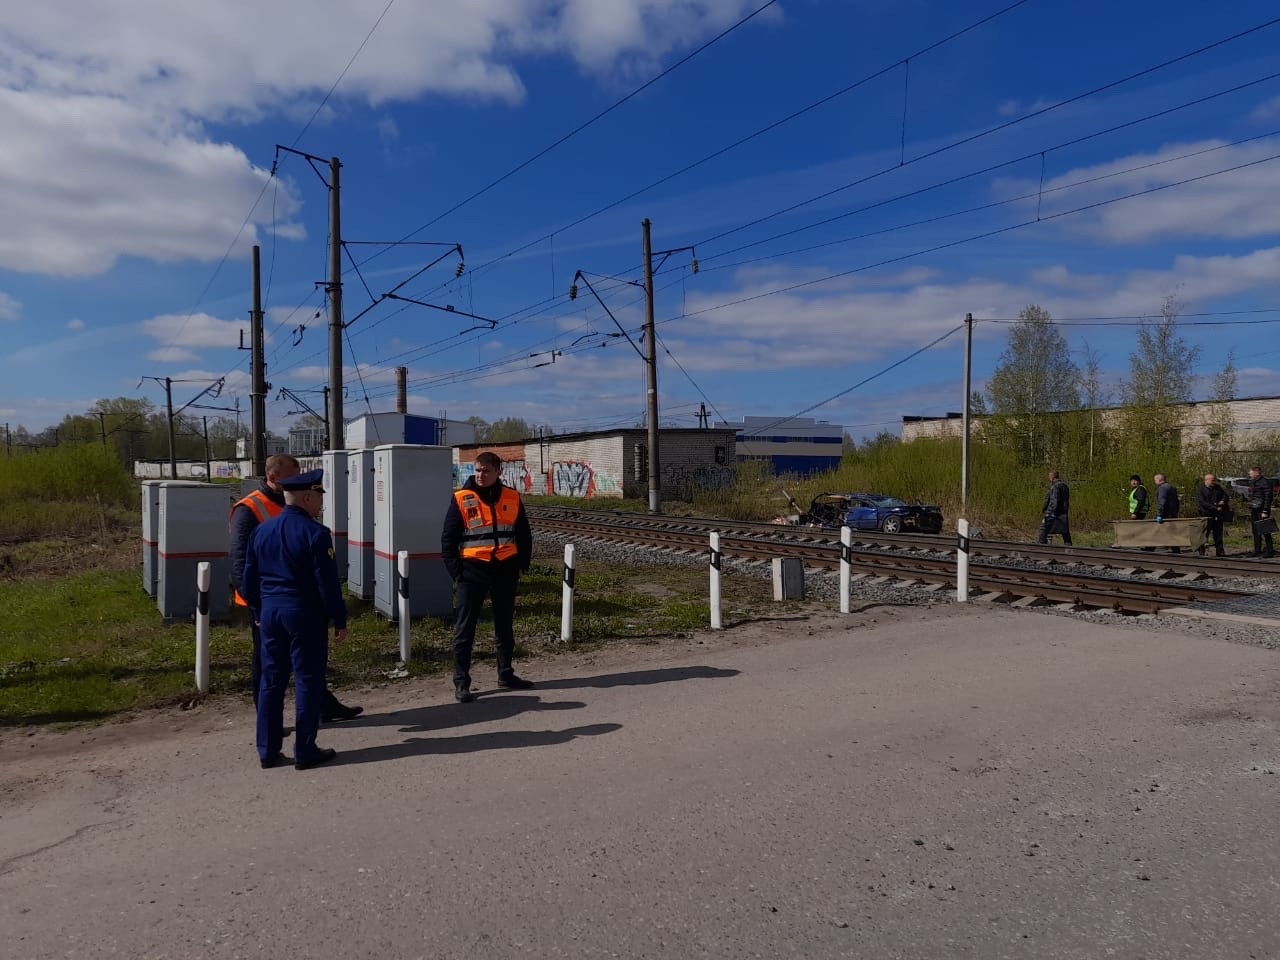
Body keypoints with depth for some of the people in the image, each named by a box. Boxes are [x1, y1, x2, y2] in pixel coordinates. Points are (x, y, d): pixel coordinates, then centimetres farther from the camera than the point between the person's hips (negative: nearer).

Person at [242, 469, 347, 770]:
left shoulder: (261, 531, 8)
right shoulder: (315, 533, -14)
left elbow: (248, 580, 13)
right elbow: (328, 583, -15)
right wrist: (340, 620, -7)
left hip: (271, 613, 7)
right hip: (305, 615, -7)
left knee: (271, 681, 12)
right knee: (308, 681, 2)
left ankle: (268, 751, 19)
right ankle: (305, 752, 8)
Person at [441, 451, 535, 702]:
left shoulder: (512, 498, 2)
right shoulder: (461, 499, -6)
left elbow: (524, 535, 11)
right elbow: (448, 538, -4)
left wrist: (522, 565, 5)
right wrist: (456, 571, -9)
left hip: (505, 571, 3)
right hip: (472, 571, -3)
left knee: (505, 626, 15)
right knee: (464, 629, 0)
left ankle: (506, 674, 29)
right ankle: (461, 682, 7)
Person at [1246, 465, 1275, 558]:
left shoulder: (1265, 483, -12)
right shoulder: (1252, 483, 14)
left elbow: (1268, 498, -16)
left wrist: (1265, 512, -20)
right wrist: (1250, 510, 18)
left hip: (1262, 511, -9)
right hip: (1254, 511, 9)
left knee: (1265, 531, -5)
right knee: (1255, 532, 11)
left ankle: (1270, 551, 1)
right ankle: (1257, 550, 17)